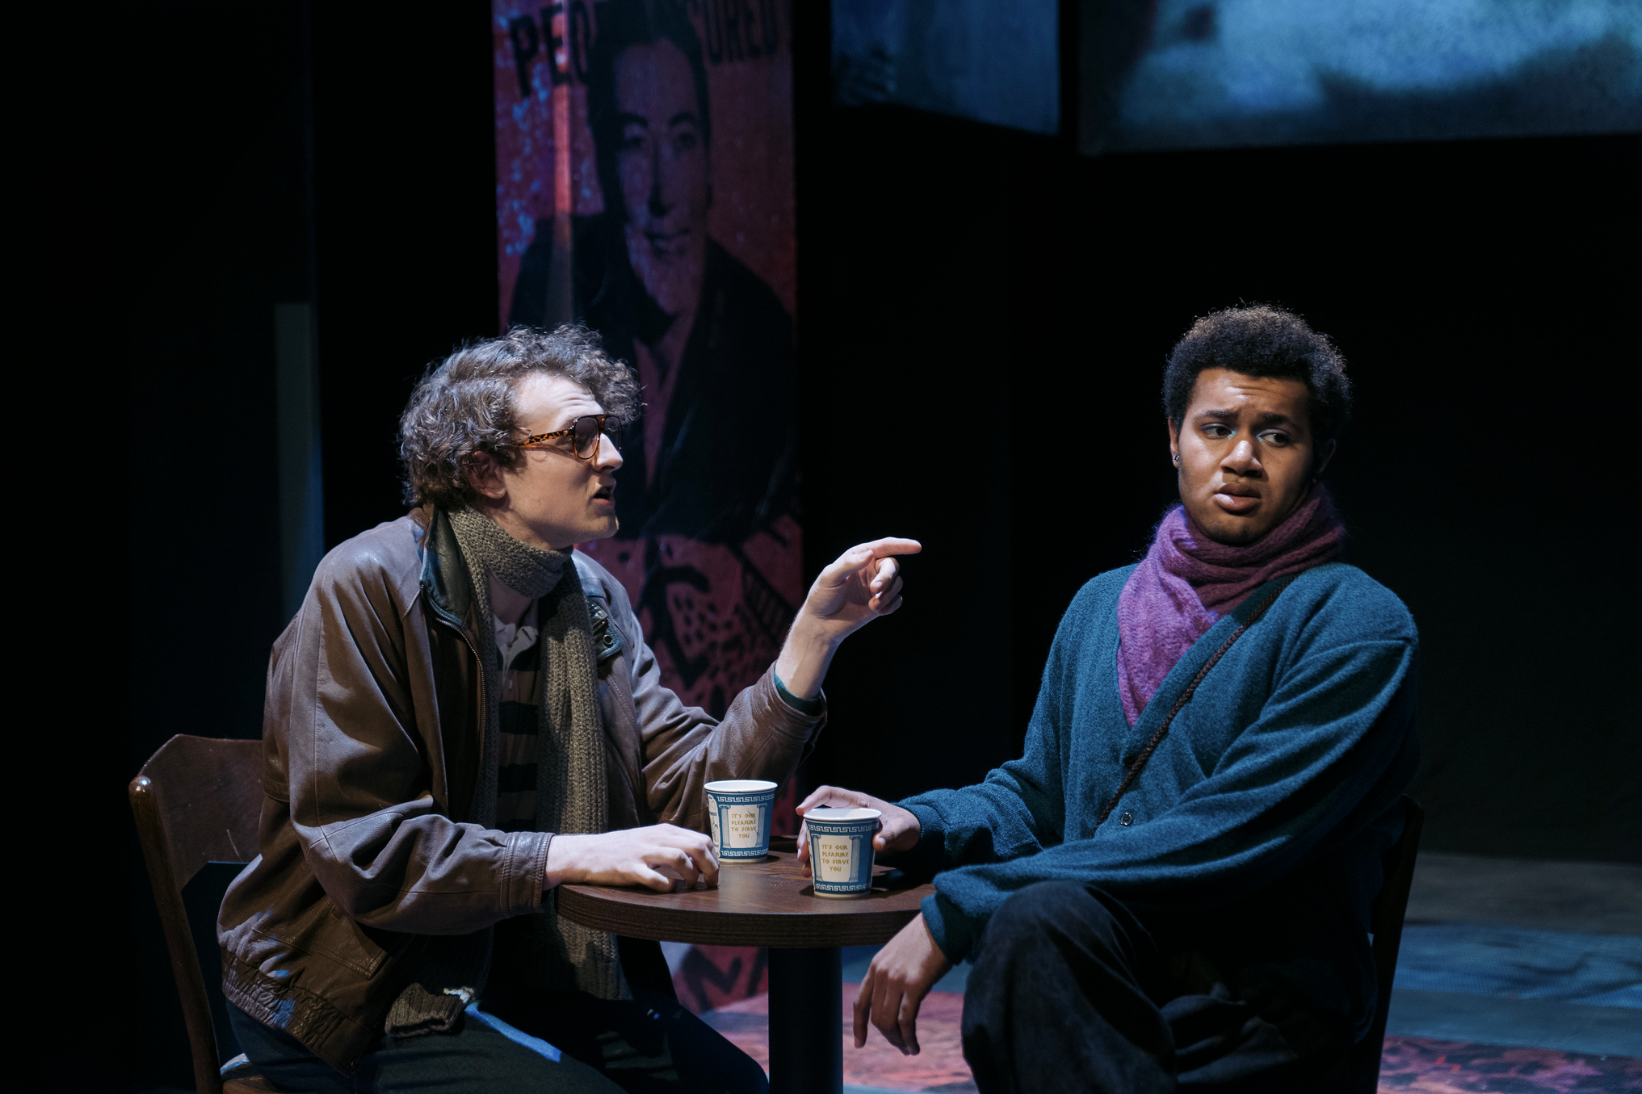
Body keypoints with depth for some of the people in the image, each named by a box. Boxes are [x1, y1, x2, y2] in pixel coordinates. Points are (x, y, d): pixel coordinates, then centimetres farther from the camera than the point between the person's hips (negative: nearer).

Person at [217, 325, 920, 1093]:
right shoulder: (367, 589, -15)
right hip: (358, 997, -6)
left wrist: (817, 629, -7)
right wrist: (573, 856, -28)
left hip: (523, 969, 6)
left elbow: (691, 793, 0)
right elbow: (360, 851, -21)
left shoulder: (593, 599, 7)